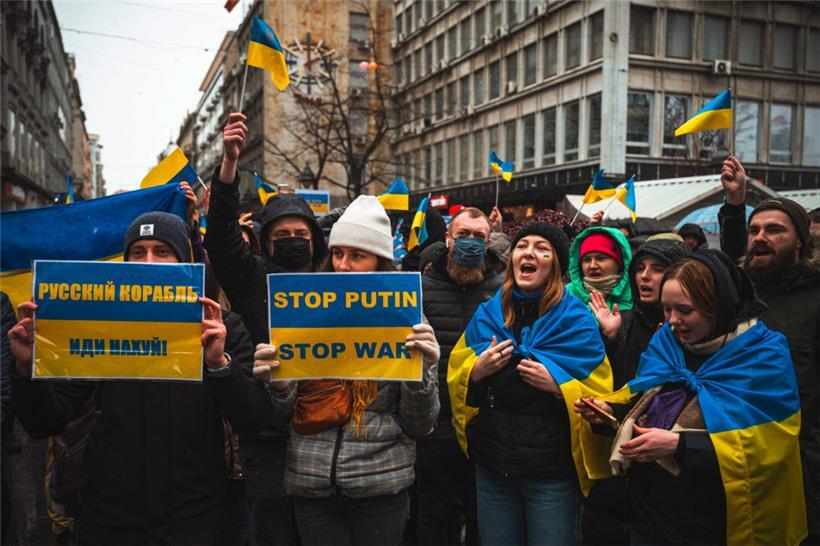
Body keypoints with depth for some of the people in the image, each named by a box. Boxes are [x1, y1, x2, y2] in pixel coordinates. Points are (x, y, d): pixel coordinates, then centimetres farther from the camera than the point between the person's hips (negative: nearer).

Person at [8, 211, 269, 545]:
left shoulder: (221, 328, -3)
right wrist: (27, 365, -17)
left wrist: (220, 362, -28)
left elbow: (253, 421, -12)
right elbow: (44, 424, 1)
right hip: (108, 518, 2)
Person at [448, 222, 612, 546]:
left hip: (552, 474, -3)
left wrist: (558, 386, -21)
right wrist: (476, 373, -11)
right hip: (491, 469, 3)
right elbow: (455, 382, 8)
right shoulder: (486, 315, 5)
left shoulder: (577, 321, -6)